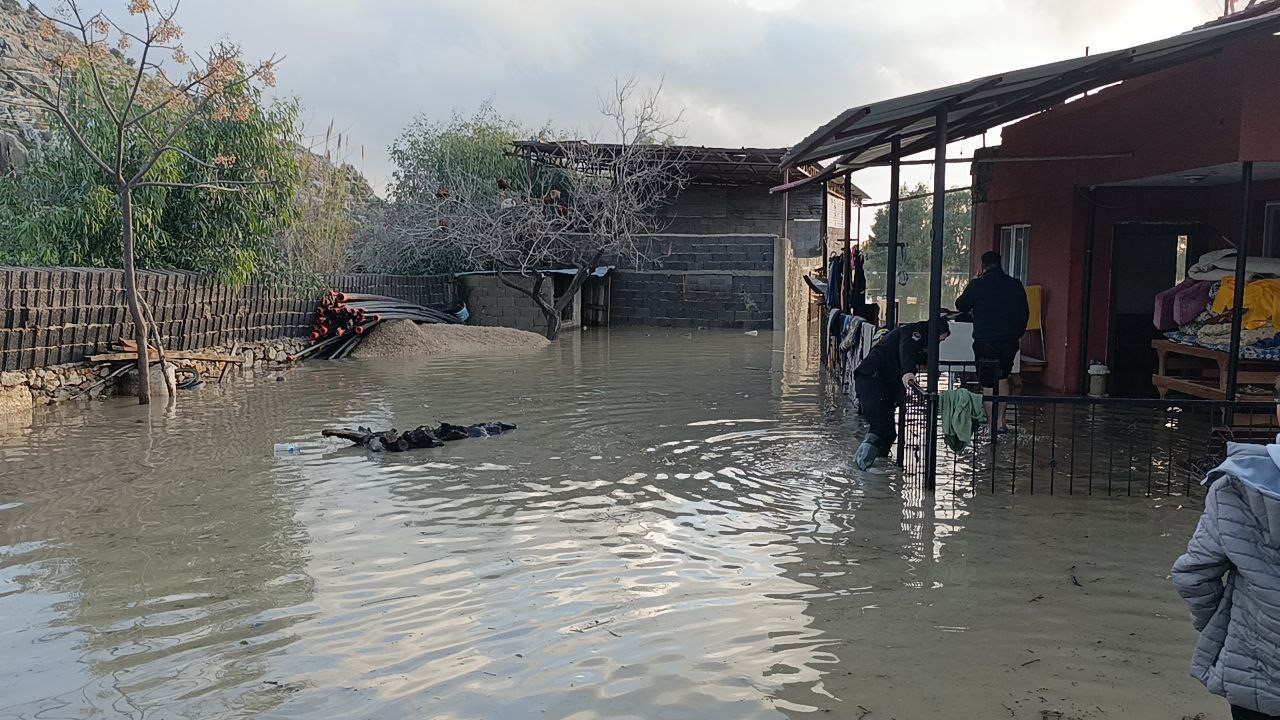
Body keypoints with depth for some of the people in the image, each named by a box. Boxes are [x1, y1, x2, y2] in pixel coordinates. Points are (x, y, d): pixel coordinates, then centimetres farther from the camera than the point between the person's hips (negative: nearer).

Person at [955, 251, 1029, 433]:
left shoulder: (978, 285, -9)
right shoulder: (1016, 284, 4)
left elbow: (961, 305, 3)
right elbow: (1025, 312, 11)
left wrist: (972, 309, 23)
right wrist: (1019, 334, 23)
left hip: (986, 341, -4)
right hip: (1010, 341, 4)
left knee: (988, 384, 3)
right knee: (1003, 379, 20)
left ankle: (992, 424, 5)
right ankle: (1000, 422, 18)